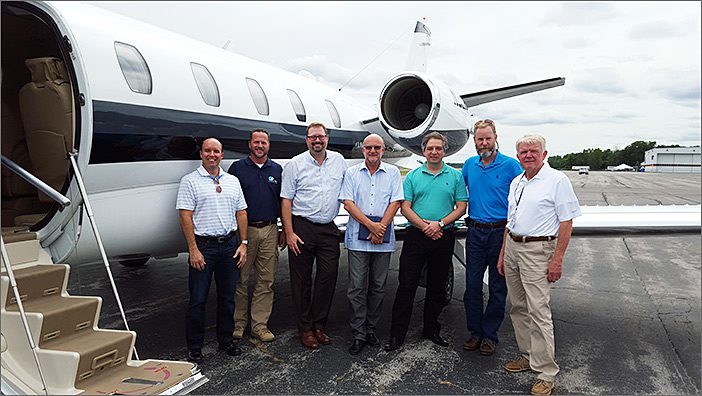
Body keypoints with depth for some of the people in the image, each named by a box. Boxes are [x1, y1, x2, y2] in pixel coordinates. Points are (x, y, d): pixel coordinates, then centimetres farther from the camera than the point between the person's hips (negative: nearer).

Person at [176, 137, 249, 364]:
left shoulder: (232, 181, 12)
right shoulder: (190, 181, -2)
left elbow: (241, 213, 12)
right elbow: (185, 216, -8)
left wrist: (243, 243, 5)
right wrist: (193, 249, -14)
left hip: (230, 245, 4)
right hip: (203, 245, -4)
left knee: (227, 296, 12)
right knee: (198, 299, 2)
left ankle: (226, 339, 27)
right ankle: (194, 346, 14)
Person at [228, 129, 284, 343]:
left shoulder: (277, 170, 11)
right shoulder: (237, 168, 3)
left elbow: (283, 202, 14)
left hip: (269, 230, 3)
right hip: (244, 230, -2)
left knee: (266, 281, 5)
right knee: (241, 280, 4)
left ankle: (260, 325, 14)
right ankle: (238, 323, 18)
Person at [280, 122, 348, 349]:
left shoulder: (339, 161, 10)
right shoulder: (294, 164, -1)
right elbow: (286, 201, -3)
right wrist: (289, 233, -10)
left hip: (329, 229, 3)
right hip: (302, 228, -3)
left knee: (328, 277, 3)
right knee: (302, 280, 4)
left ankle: (319, 326, 19)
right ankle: (305, 329, 16)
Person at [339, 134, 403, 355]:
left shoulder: (393, 172, 9)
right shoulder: (352, 173, 8)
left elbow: (395, 203, 1)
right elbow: (348, 203, -2)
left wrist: (381, 228, -11)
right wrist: (371, 225, -11)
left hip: (384, 239, 1)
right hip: (358, 238, -1)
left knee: (378, 287, 8)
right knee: (357, 287, -1)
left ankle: (371, 330, 21)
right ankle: (359, 335, 7)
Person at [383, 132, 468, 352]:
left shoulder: (455, 176, 6)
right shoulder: (413, 176, 6)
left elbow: (461, 208, 2)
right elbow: (405, 208, 0)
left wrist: (440, 223, -13)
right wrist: (425, 226, -14)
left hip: (444, 237, 1)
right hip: (416, 236, -1)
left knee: (437, 286, 11)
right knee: (407, 285, -2)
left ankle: (432, 330, 26)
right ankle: (397, 335, 5)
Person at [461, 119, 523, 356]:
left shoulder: (511, 165, -5)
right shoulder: (469, 165, 8)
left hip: (501, 232, -3)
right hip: (475, 232, 4)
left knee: (497, 288, 5)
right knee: (472, 284, 6)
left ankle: (490, 335, 18)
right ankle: (475, 332, 19)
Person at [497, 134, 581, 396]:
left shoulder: (557, 180, -8)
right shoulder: (516, 182, 14)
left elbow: (566, 222, -10)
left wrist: (557, 259, -15)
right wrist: (502, 254, 17)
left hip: (537, 250, -7)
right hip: (512, 246, 7)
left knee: (539, 312, -7)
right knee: (518, 308, 13)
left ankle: (546, 373, 2)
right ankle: (528, 355, 28)